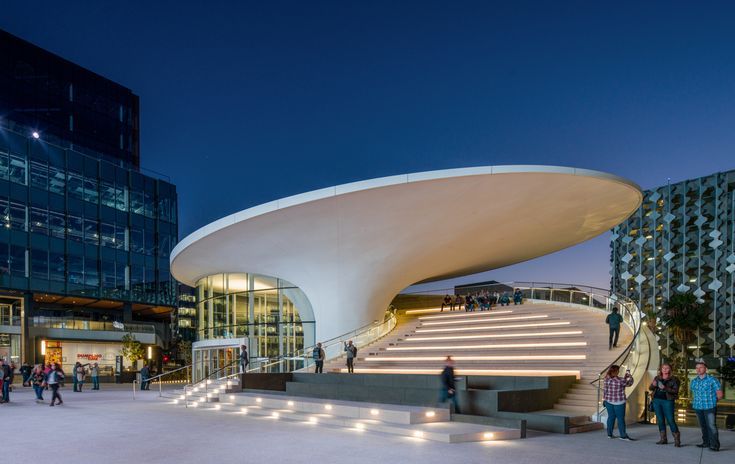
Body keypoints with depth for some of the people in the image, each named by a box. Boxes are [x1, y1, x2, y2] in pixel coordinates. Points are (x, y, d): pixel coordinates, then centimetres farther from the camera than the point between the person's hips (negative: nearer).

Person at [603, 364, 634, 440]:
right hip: (619, 402, -5)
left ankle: (609, 434, 18)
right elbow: (629, 383, -1)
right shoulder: (620, 380, -17)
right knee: (620, 418, 1)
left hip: (609, 401, 5)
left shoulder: (607, 379, -3)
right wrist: (628, 374, 12)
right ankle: (623, 435, 5)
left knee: (611, 417, 13)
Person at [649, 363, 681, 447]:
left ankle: (677, 440, 1)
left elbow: (675, 391, -11)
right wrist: (653, 385, -10)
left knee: (670, 420, -8)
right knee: (660, 420, 8)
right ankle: (663, 439, 16)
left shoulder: (674, 379, -2)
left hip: (667, 401, -5)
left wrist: (665, 388, -24)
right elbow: (650, 388, 12)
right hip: (657, 400, 5)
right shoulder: (657, 378, 12)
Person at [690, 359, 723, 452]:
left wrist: (711, 401, 5)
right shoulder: (693, 381, 9)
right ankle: (706, 442, 23)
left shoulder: (712, 380, -7)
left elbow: (719, 394, -3)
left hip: (710, 408, -5)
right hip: (698, 407, 5)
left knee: (711, 426, -9)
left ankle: (715, 445, -6)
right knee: (703, 426, 12)